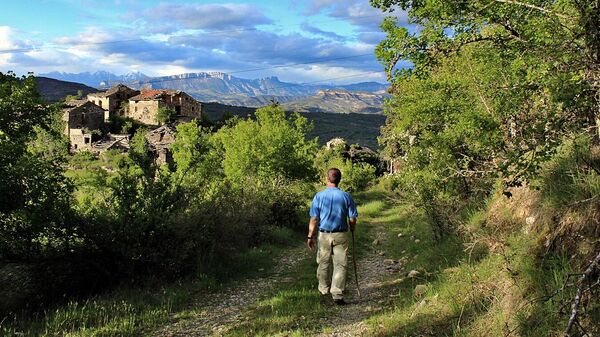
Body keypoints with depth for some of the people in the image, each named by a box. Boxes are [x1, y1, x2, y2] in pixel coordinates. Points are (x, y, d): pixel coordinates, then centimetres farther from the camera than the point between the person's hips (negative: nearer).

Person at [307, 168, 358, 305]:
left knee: (323, 263, 18)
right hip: (341, 235, 0)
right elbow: (352, 219, -2)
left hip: (324, 235, 1)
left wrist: (310, 237, 3)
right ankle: (337, 294, 0)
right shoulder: (346, 196, -6)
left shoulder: (319, 196, -8)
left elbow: (314, 219, -7)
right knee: (340, 265, 4)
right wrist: (352, 230, 19)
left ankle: (324, 288, 36)